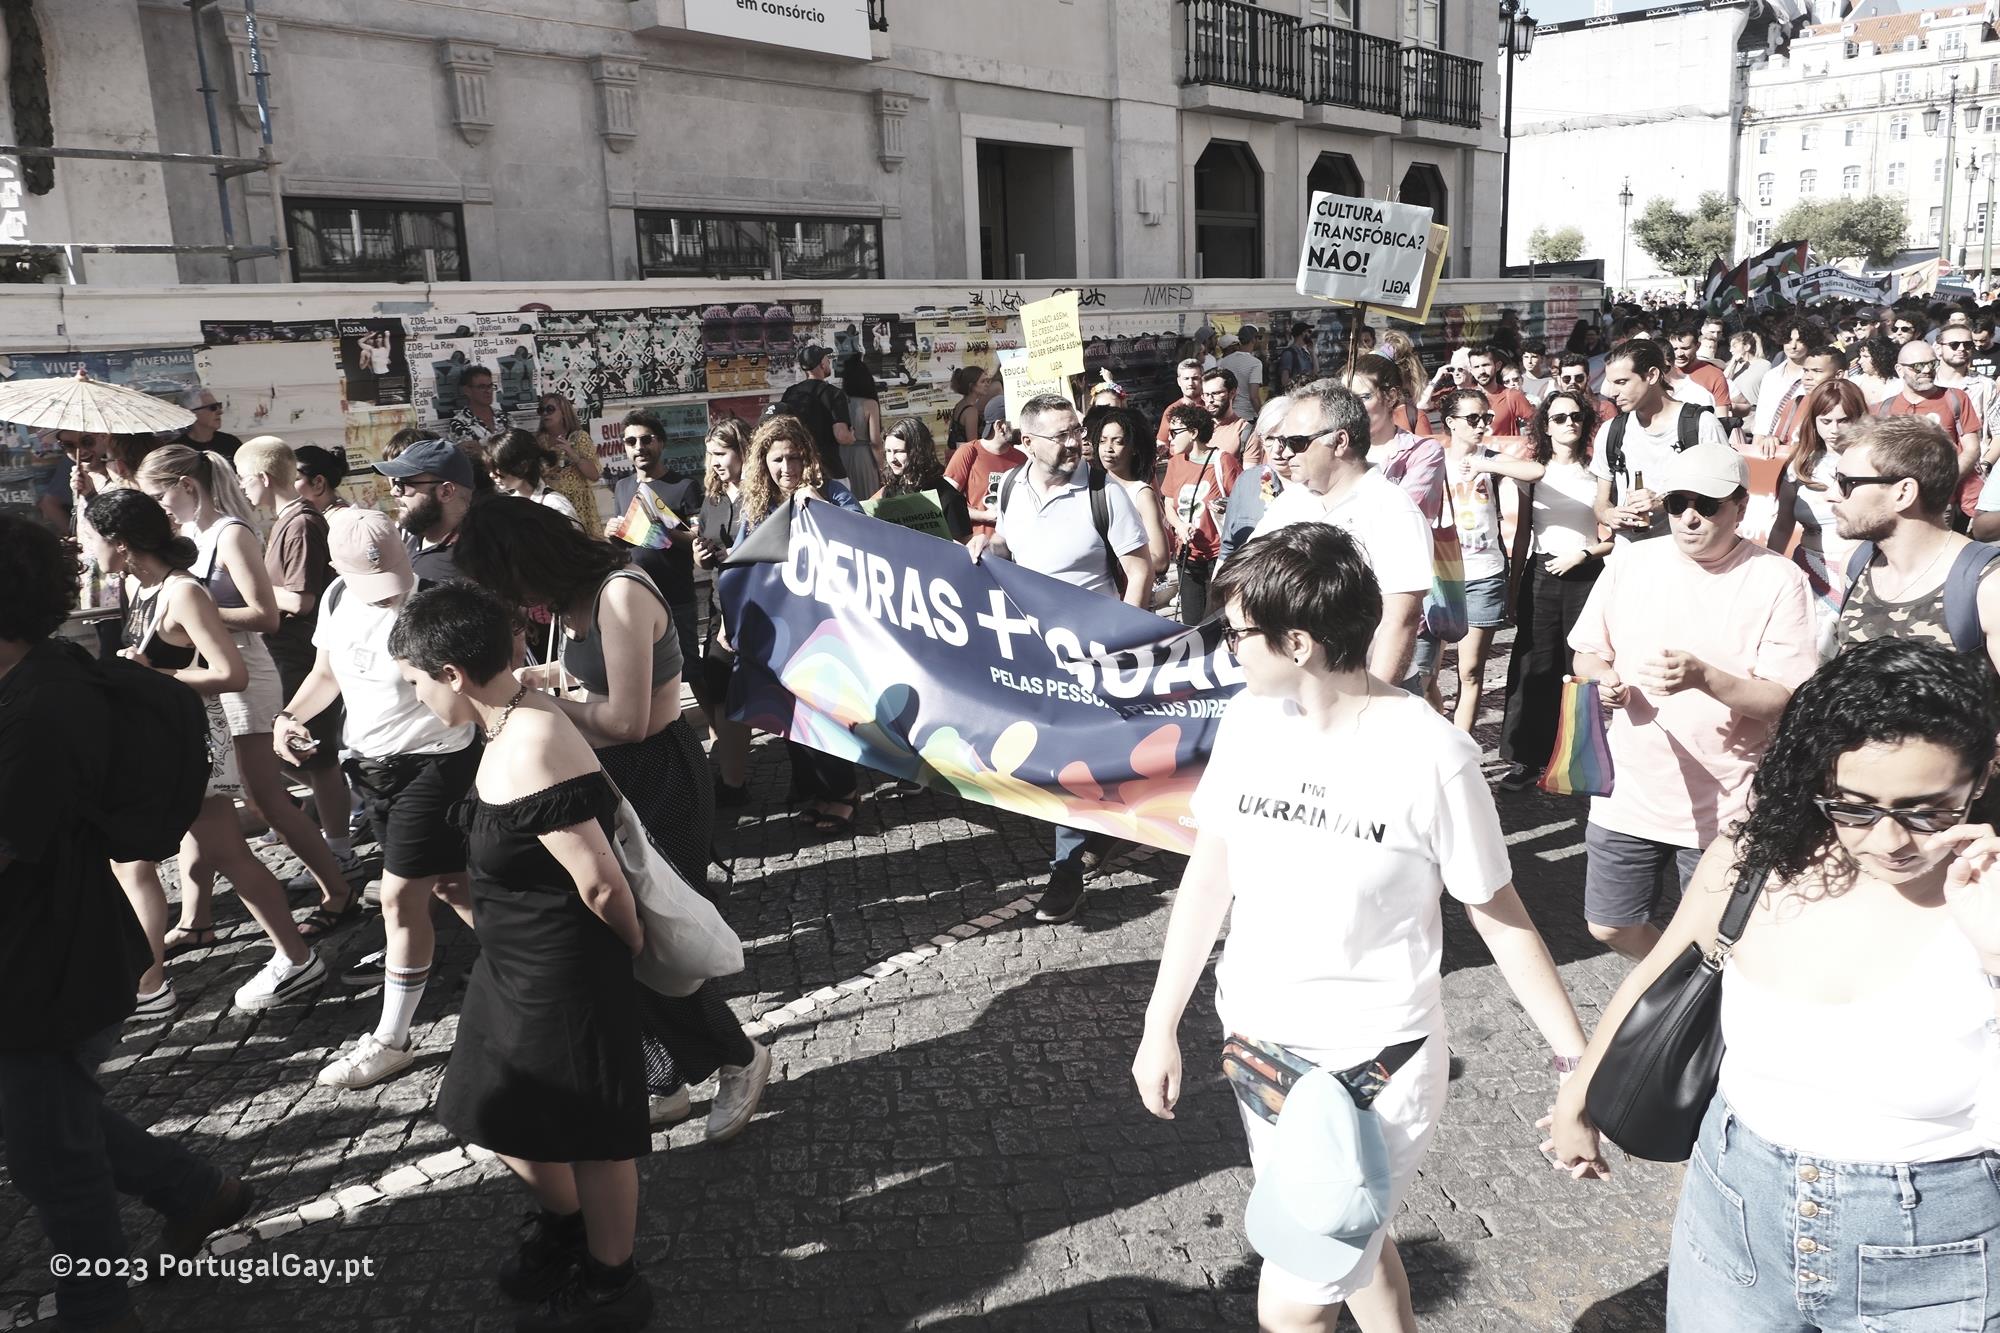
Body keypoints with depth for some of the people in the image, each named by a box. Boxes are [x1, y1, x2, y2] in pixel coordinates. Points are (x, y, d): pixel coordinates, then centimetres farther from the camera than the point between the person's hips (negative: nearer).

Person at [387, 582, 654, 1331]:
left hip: (564, 973, -10)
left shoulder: (527, 757, -31)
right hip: (517, 964, 10)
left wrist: (635, 946, -10)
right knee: (504, 1115, 25)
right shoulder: (515, 722, 0)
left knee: (589, 1134, 11)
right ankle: (563, 1225, 52)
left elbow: (602, 884, -26)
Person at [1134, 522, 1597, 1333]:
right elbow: (1210, 873, 3)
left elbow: (1501, 918, -8)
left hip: (1372, 1065, -5)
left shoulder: (1430, 757, -20)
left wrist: (1578, 1062, -5)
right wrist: (1160, 1026, 5)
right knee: (1349, 1243, 23)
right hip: (1253, 1044, 5)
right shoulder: (1249, 720, -6)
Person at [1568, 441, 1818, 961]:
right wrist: (1604, 678, -13)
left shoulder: (1778, 580, -10)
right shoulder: (1628, 562, 1)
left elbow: (1788, 700, -13)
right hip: (1628, 795, 4)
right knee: (1609, 926, 14)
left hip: (1725, 807, -3)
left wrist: (1704, 678, -29)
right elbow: (1586, 655, 10)